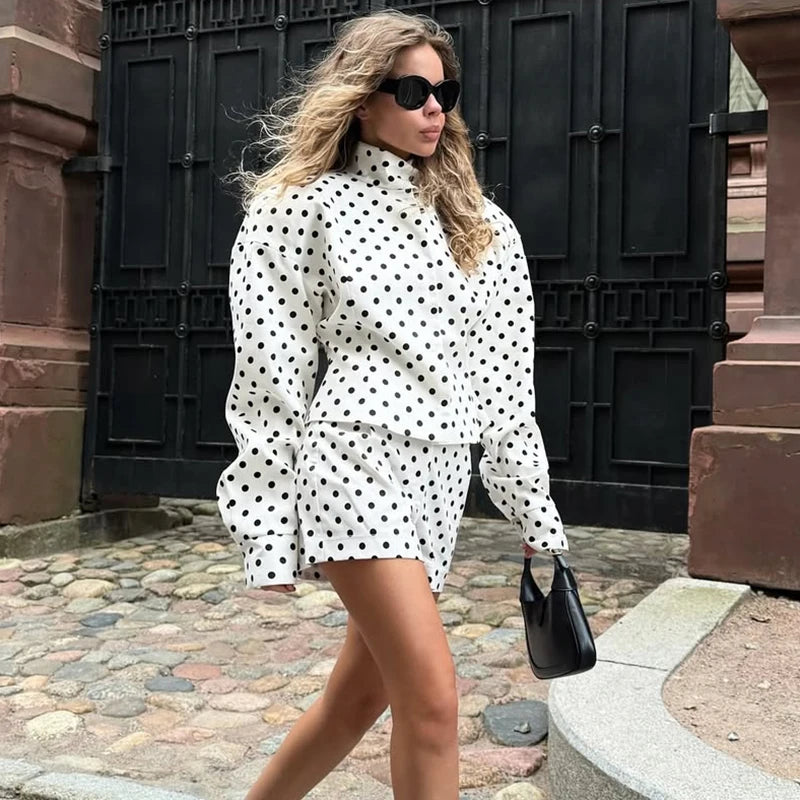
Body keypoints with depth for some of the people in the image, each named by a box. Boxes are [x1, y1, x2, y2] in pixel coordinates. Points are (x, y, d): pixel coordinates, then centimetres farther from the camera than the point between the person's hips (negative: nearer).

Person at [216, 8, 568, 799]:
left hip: (441, 471, 6)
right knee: (431, 697, -13)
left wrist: (535, 514, 12)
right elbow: (269, 372, -3)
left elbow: (504, 379, 13)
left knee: (361, 694, 12)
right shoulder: (303, 206, 0)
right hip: (356, 457, -6)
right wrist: (268, 527, -6)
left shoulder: (479, 225, 14)